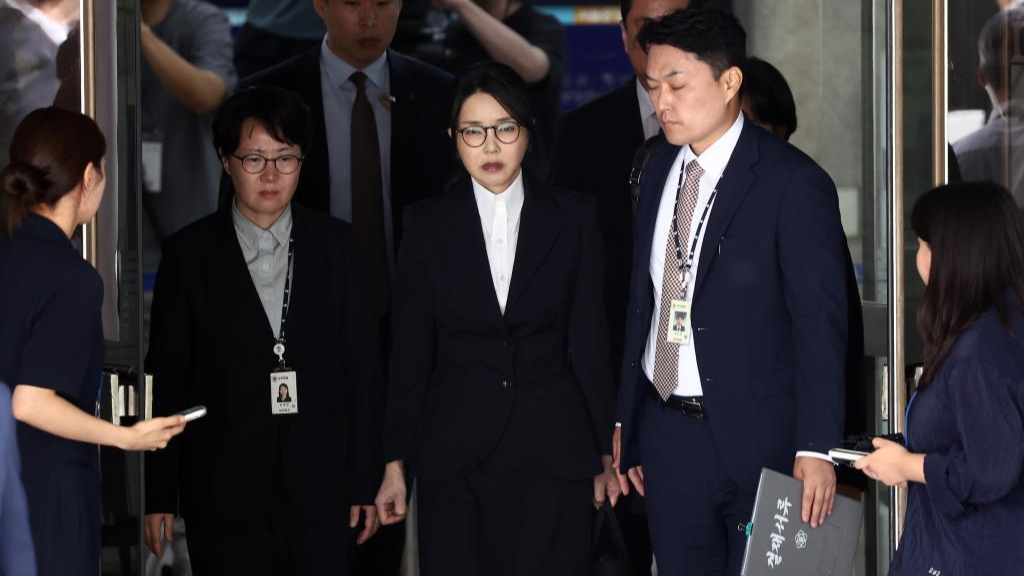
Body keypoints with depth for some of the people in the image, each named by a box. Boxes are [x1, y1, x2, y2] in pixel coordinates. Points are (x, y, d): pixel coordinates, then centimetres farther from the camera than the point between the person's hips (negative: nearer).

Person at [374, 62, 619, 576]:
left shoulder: (572, 218, 4)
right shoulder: (428, 223, 4)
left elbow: (589, 340, 5)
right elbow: (411, 350, 4)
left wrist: (606, 452, 5)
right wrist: (395, 463, 3)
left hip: (553, 450, 0)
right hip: (453, 453, 0)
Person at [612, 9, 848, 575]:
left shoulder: (794, 183, -12)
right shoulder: (660, 166, 7)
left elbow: (820, 322, -12)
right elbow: (643, 299, 11)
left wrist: (815, 447, -16)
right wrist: (626, 421, 11)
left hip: (757, 437, -5)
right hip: (665, 431, 5)